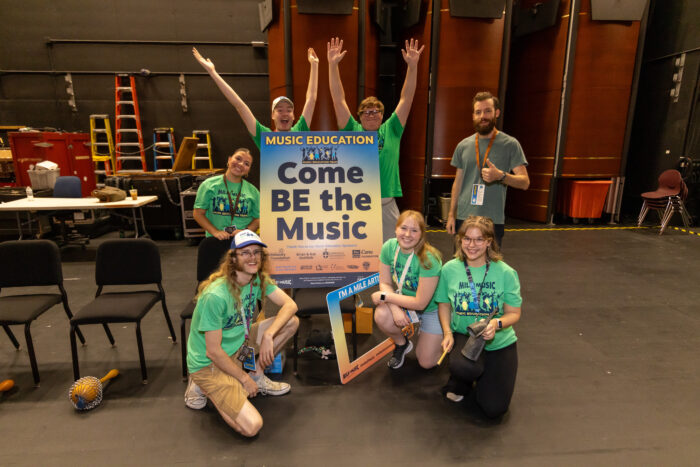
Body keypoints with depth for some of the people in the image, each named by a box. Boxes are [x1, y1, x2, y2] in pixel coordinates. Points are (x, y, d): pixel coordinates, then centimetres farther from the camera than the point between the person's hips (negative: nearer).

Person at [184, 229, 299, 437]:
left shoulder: (258, 279, -6)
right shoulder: (216, 295, -29)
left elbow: (290, 305, -10)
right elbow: (213, 351, -24)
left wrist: (268, 336, -25)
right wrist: (244, 379, -13)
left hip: (238, 344, 7)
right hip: (209, 363, -7)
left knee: (291, 322, -7)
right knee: (251, 426, -19)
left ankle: (257, 375, 10)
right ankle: (203, 387, 5)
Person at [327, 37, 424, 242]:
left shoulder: (391, 131, 9)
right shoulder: (353, 131, 6)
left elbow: (406, 99, 4)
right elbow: (338, 99, 2)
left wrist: (412, 66, -5)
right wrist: (332, 65, -4)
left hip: (386, 207, 1)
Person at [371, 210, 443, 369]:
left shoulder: (429, 259, -33)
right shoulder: (389, 247, -18)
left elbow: (421, 303, -29)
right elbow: (385, 282, -10)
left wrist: (384, 296, -23)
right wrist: (396, 309, -27)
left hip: (432, 308, -4)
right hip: (404, 301, 4)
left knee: (426, 363, 0)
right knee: (381, 316, -28)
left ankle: (442, 336, 32)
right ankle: (402, 344, 6)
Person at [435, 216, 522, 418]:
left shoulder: (505, 272, -13)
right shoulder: (449, 269, -8)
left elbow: (514, 313, -7)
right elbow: (444, 303, 4)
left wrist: (497, 324, -29)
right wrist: (447, 333, -10)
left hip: (499, 342, 0)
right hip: (463, 335, 0)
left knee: (494, 408, -7)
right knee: (463, 367, -36)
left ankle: (482, 374, 29)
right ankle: (460, 382, 6)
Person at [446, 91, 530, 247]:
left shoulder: (510, 144, -2)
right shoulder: (463, 145, 8)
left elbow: (525, 182, -5)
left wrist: (500, 176, -24)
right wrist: (451, 214, 9)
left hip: (493, 221, -3)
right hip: (463, 218, 3)